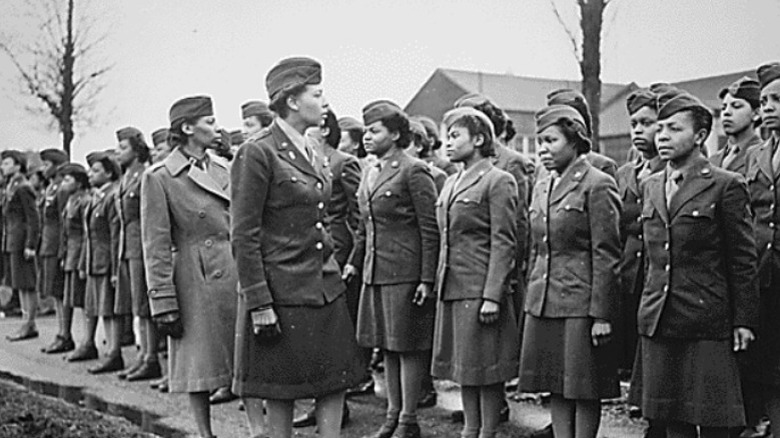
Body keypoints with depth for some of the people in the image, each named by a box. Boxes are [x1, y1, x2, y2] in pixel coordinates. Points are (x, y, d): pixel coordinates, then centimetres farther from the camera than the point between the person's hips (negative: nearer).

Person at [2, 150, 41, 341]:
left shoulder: (23, 189, -13)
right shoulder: (11, 187, 15)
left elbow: (33, 219, -16)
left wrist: (30, 246, -20)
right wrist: (6, 243, 17)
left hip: (21, 243, -9)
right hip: (11, 243, 10)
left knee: (26, 284, -5)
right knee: (19, 285, 11)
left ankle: (29, 325, -1)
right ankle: (27, 324, 16)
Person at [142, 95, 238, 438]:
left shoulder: (222, 172, 12)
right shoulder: (159, 178, -6)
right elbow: (156, 247, -8)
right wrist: (164, 304, -11)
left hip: (237, 275, 5)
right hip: (197, 283, -5)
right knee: (199, 365, 3)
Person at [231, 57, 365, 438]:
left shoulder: (314, 155, 13)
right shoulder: (257, 154, -11)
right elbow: (244, 237, -14)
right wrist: (259, 305, -17)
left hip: (325, 287, 8)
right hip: (282, 291, -7)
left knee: (335, 384, 7)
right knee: (280, 392, 3)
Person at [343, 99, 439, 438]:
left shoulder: (414, 172, -10)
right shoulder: (370, 173, 14)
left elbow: (430, 230, -11)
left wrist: (427, 279, -15)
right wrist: (354, 261, 15)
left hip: (406, 274, -8)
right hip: (375, 273, 8)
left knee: (408, 346, 0)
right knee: (387, 346, 13)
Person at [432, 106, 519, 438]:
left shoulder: (498, 182, -8)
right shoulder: (451, 183, 16)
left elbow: (503, 243, -13)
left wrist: (492, 296, -18)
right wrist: (439, 284, 14)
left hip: (480, 289, -8)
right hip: (451, 287, 8)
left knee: (485, 368, 0)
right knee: (462, 365, 13)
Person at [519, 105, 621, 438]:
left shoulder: (597, 185, -8)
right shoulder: (542, 187, 14)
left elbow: (607, 255, -12)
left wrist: (601, 315, -15)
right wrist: (531, 301, 16)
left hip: (581, 306, -7)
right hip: (543, 305, 7)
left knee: (584, 390, 1)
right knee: (556, 388, 11)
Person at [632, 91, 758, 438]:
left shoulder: (727, 186, -4)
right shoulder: (650, 187, 13)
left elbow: (743, 260, -4)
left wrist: (743, 320, -6)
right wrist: (648, 310, 15)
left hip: (707, 325, -5)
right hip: (657, 323, 5)